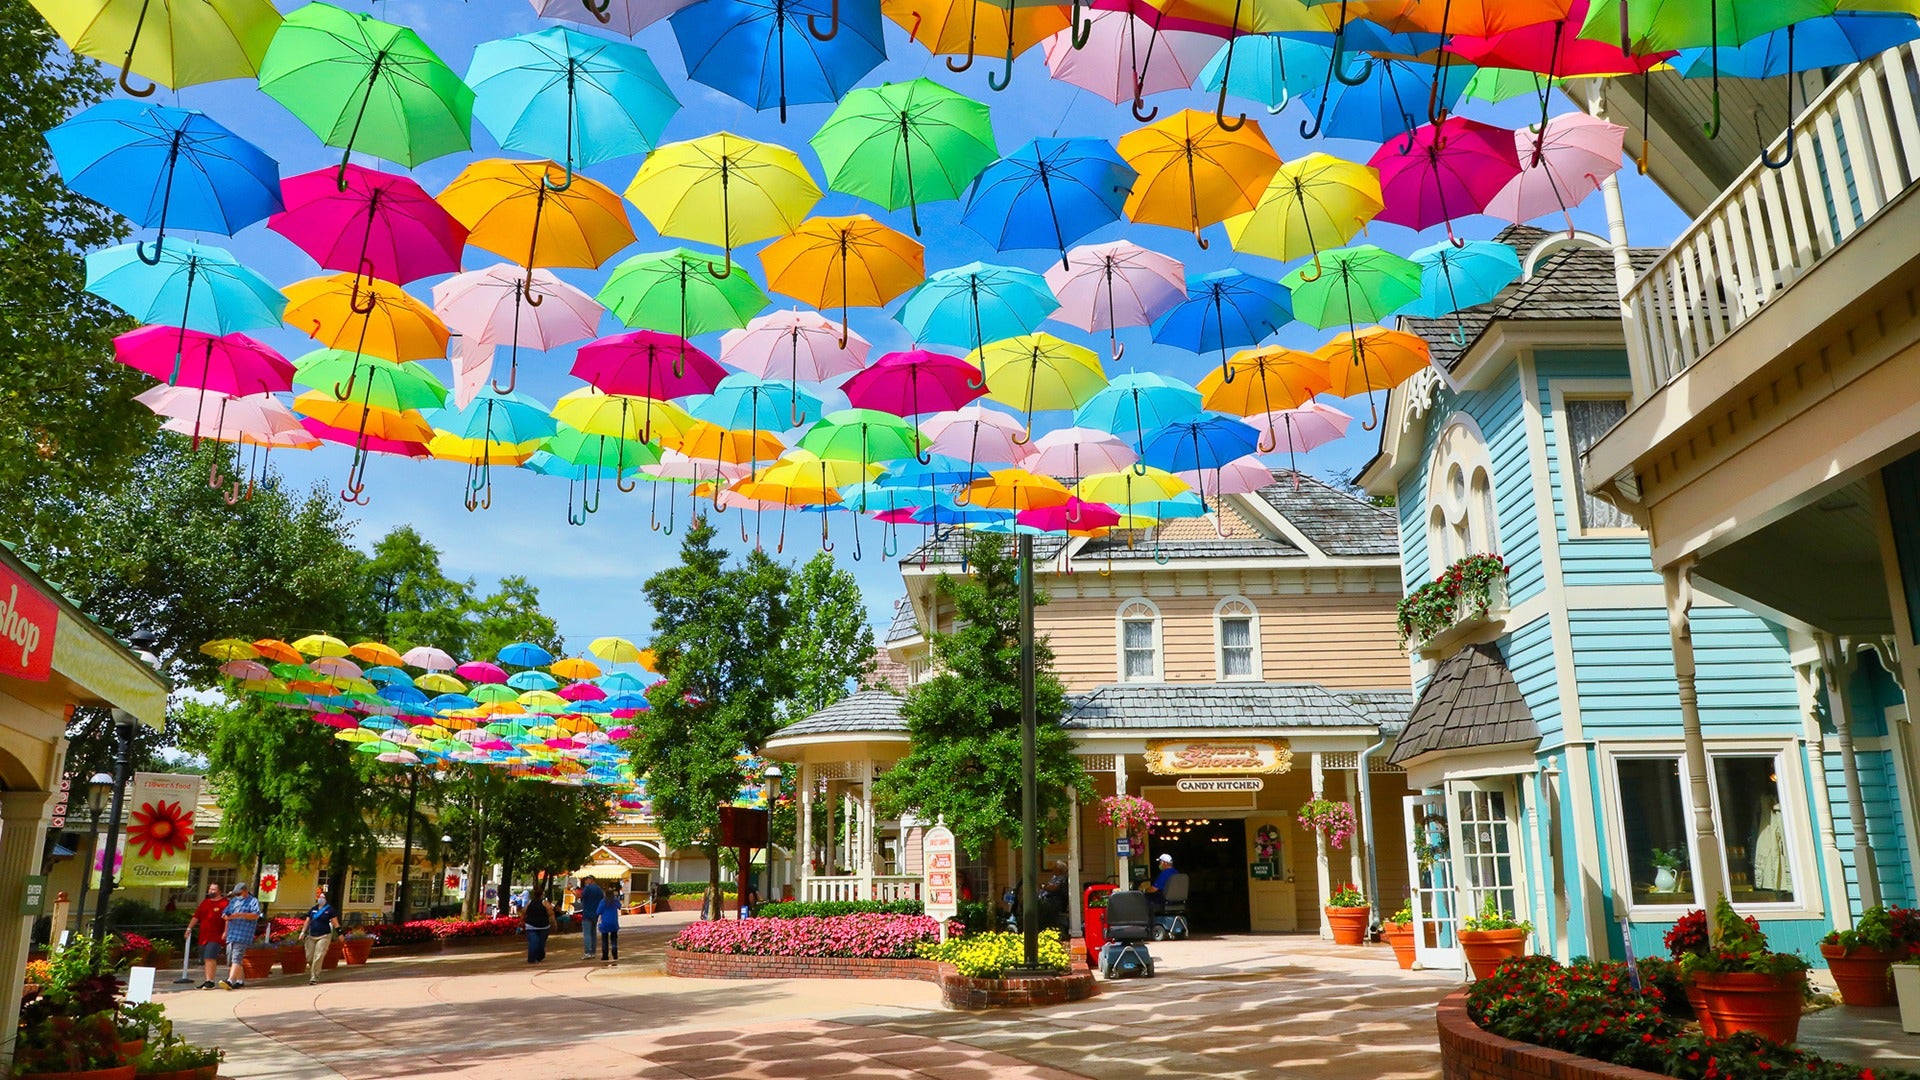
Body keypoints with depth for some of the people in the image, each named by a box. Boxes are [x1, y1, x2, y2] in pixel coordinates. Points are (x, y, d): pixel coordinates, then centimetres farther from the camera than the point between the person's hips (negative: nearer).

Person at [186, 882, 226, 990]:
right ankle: (207, 981, 16)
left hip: (215, 937, -7)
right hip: (203, 936, 7)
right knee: (205, 960, 10)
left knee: (210, 958, -15)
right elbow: (196, 916, 21)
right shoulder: (205, 902, 18)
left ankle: (210, 981, -13)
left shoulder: (224, 903, -5)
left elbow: (228, 919, -11)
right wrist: (189, 928, 12)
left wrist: (225, 932, -18)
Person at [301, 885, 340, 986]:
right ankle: (311, 974, 26)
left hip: (324, 936, -5)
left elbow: (335, 922, 0)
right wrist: (303, 933, 10)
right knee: (309, 957, 4)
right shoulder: (313, 909, 12)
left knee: (318, 957, -12)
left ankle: (314, 978, -7)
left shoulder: (330, 910, -1)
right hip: (311, 936, 5)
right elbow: (307, 922, 17)